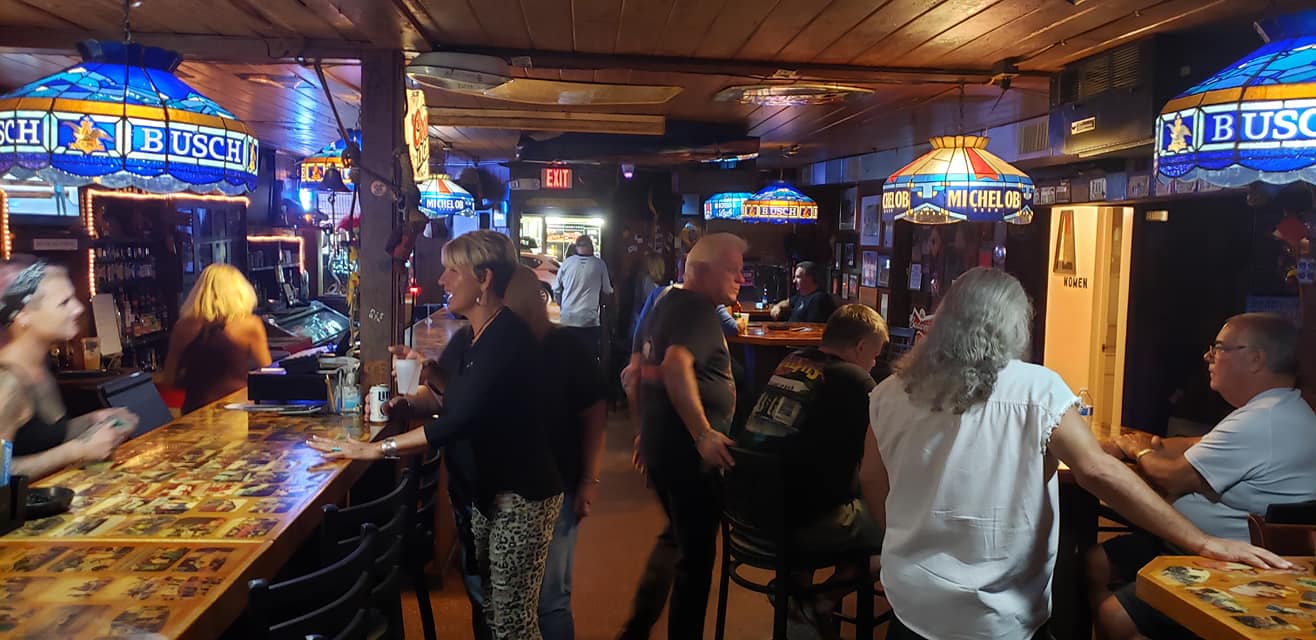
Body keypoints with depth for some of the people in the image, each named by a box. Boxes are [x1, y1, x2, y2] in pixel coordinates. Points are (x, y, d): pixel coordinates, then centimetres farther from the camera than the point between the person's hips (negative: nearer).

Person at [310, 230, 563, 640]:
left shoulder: (509, 337, -22)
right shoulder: (467, 338, 7)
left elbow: (462, 420, -30)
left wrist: (377, 449, -28)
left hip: (522, 493, -9)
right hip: (486, 487, 9)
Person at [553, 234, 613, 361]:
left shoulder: (567, 262, -2)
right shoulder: (599, 264, -5)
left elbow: (556, 289, 6)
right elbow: (607, 291, 4)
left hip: (567, 319, 2)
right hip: (590, 320, -2)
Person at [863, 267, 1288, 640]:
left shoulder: (890, 394, -4)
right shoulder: (1035, 389, -14)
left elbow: (872, 485, 5)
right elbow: (1098, 472, -20)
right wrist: (1203, 543, -14)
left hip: (910, 604, 3)